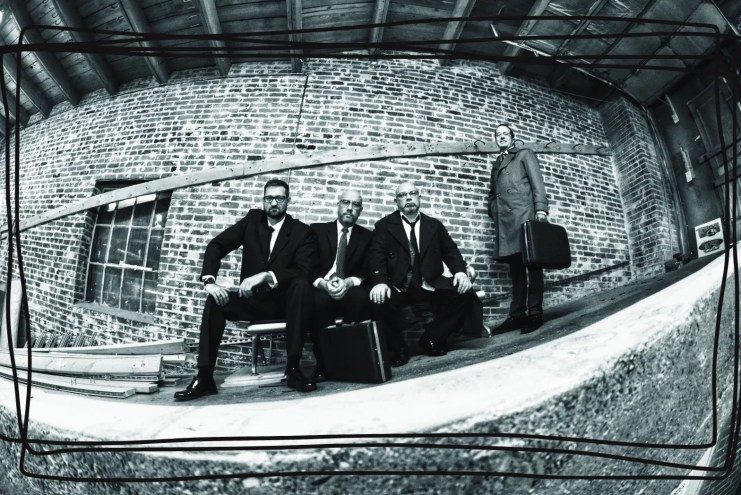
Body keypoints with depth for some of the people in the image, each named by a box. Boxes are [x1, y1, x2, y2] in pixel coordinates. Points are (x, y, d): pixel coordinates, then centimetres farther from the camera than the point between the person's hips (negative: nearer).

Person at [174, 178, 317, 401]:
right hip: (253, 298, 3)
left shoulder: (302, 231, -3)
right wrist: (209, 280, -20)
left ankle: (293, 368, -30)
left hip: (283, 300, -2)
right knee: (216, 300, -24)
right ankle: (204, 376, -20)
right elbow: (216, 245, -2)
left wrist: (266, 276, -33)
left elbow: (302, 272, -17)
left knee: (301, 285, -33)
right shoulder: (252, 219, 4)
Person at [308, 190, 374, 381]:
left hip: (351, 291, 1)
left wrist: (349, 283, -19)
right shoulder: (317, 230, 11)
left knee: (361, 297, -34)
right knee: (319, 300, -36)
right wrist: (323, 283, -19)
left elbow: (367, 271, 3)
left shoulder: (367, 236, 14)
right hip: (322, 290, 0)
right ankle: (322, 362, -21)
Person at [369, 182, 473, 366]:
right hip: (398, 287, -2)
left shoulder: (434, 225, 18)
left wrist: (460, 272, -12)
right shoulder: (384, 225, 8)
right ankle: (398, 348, -5)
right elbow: (377, 255, -5)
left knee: (461, 293, -21)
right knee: (380, 301, -33)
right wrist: (380, 282, -24)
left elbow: (450, 251, 11)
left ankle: (431, 339, -1)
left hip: (429, 286, 3)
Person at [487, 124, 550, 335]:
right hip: (505, 221, 5)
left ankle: (535, 313, -8)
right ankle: (517, 314, -2)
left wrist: (540, 208, -13)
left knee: (531, 262, -7)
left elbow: (536, 181, 2)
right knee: (515, 267, 0)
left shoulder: (524, 154, 15)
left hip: (524, 214, -5)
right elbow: (492, 194, 28)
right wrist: (494, 211, 8)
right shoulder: (496, 165, 30)